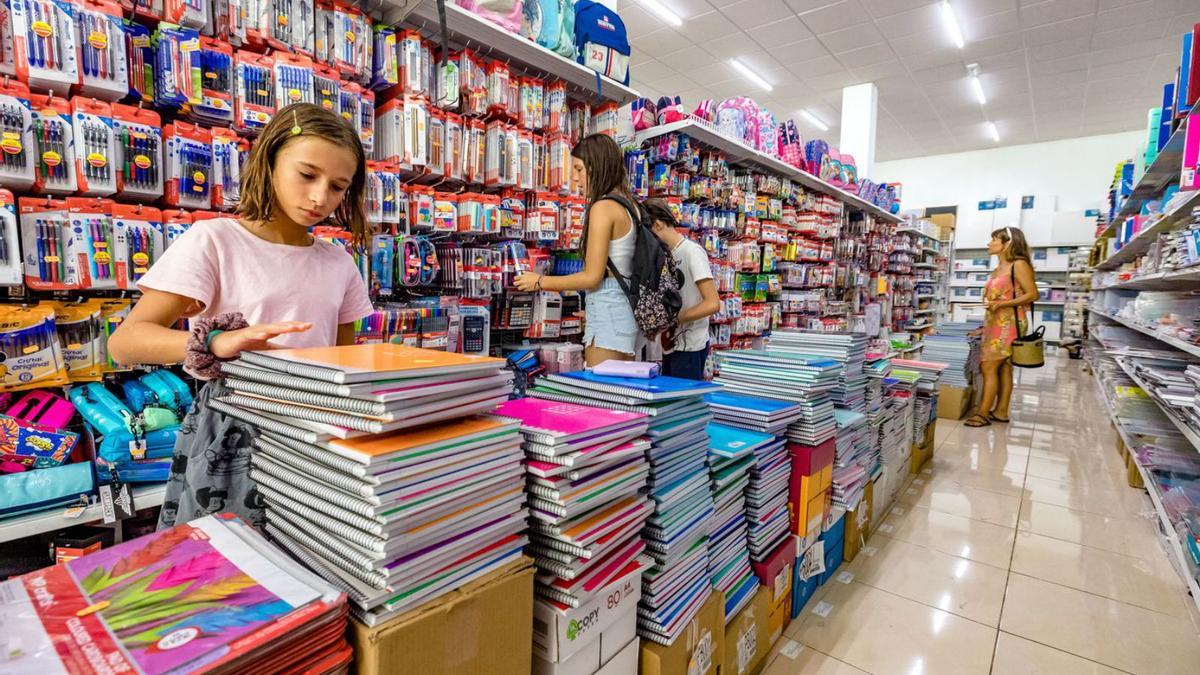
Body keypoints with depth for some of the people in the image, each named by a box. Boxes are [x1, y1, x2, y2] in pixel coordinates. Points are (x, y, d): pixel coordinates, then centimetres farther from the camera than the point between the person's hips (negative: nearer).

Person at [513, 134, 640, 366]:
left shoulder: (603, 206, -11)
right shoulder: (628, 205, 13)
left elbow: (592, 277, -14)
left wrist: (540, 282, -4)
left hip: (608, 310, -9)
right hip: (626, 309, 9)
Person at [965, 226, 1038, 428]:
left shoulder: (1019, 264, -7)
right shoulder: (997, 270, 16)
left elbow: (1032, 294, -12)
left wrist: (1002, 304, -22)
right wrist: (986, 326, 14)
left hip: (1009, 323, -8)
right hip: (995, 324, 8)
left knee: (989, 366, -11)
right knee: (1003, 368, 9)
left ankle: (983, 413, -9)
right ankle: (1001, 411, 12)